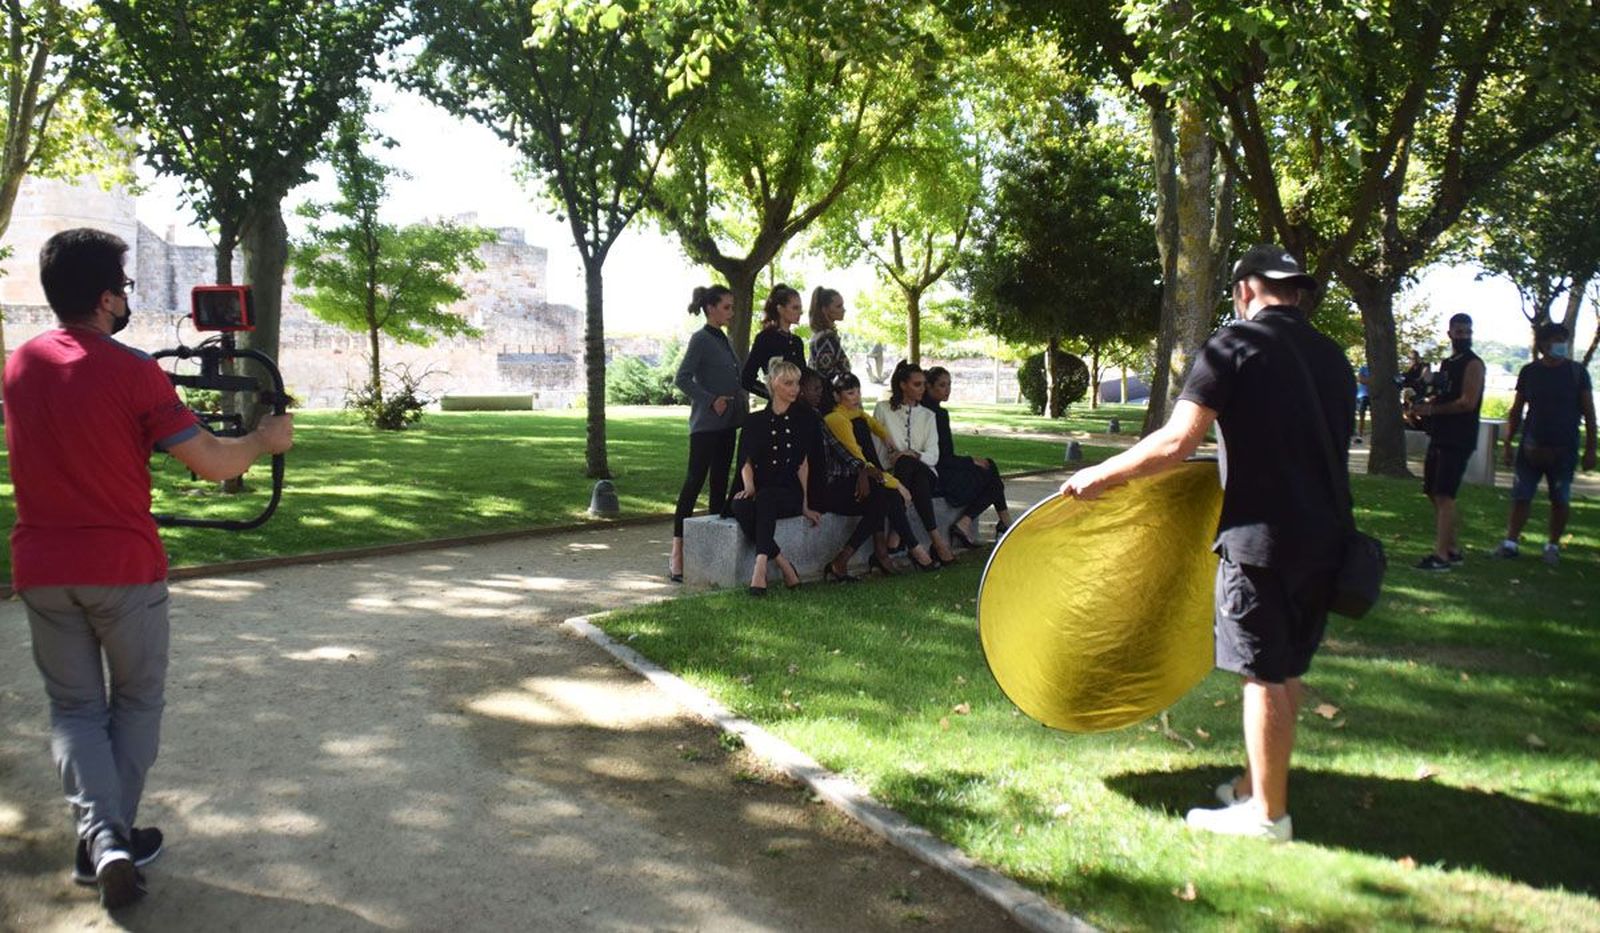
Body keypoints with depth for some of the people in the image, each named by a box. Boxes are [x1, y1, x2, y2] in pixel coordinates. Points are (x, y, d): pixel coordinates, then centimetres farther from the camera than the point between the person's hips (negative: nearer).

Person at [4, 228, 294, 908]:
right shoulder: (132, 373, -14)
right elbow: (214, 464, -15)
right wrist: (266, 440, 3)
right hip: (123, 569, -4)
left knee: (73, 706, 13)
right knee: (136, 702, 15)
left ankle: (99, 834, -5)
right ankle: (116, 838, 19)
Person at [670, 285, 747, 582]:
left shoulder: (723, 340, 15)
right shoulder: (701, 339, -9)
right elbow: (682, 378, -15)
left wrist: (742, 404, 10)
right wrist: (711, 400, -18)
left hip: (727, 423, 8)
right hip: (706, 424, -8)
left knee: (720, 482, 10)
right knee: (695, 480, -9)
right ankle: (677, 553, -9)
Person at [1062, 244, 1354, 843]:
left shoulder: (1235, 345, -9)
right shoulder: (1332, 357, 13)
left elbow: (1177, 442, -18)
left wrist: (1101, 476, -9)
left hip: (1262, 536, -7)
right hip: (1324, 536, 8)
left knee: (1264, 675, 2)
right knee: (1286, 669, 17)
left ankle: (1266, 812, 11)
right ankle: (1260, 783, 30)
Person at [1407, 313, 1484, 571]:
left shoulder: (1473, 364, -7)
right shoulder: (1447, 363, 18)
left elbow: (1467, 403, -17)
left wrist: (1430, 409, -15)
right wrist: (1421, 408, 5)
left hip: (1458, 440, -9)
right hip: (1440, 437, 9)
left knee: (1444, 496, -13)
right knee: (1436, 494, 11)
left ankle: (1441, 556, -13)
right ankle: (1454, 550, 20)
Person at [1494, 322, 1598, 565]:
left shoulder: (1577, 372, 0)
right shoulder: (1529, 372, 4)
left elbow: (1589, 413, 1)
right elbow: (1516, 411, 10)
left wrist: (1590, 449, -3)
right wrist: (1508, 443, 5)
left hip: (1563, 449, -1)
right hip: (1531, 448, 1)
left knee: (1560, 500, 5)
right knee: (1521, 496, 1)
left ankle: (1553, 546, 16)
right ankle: (1511, 542, 8)